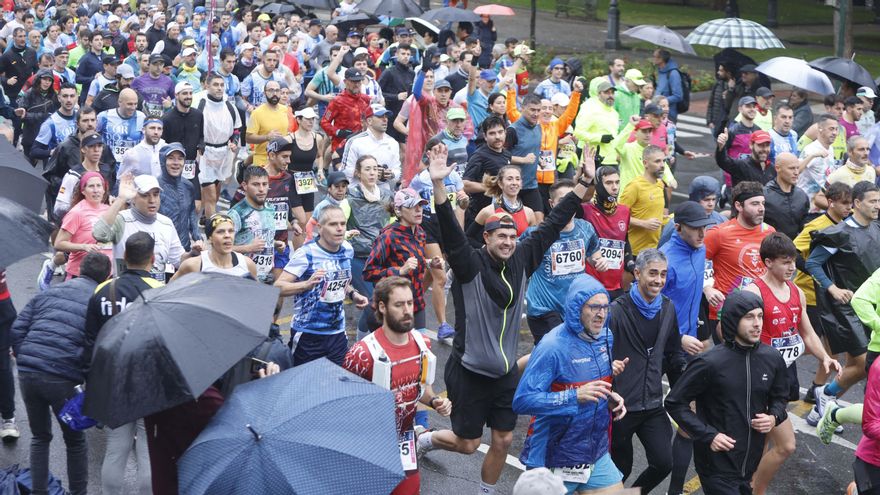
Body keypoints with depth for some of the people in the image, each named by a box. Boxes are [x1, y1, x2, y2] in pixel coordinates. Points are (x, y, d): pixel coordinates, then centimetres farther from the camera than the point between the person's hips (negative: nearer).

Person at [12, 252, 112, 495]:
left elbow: (18, 328, 11)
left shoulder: (49, 292, 16)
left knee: (40, 436, 23)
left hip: (27, 374, 4)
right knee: (75, 440, 17)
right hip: (62, 379, -4)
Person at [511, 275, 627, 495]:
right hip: (555, 458, -6)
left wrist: (611, 398, -3)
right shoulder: (553, 347, -21)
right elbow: (522, 401, -25)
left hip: (596, 453, 6)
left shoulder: (605, 338, 2)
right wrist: (576, 396, -32)